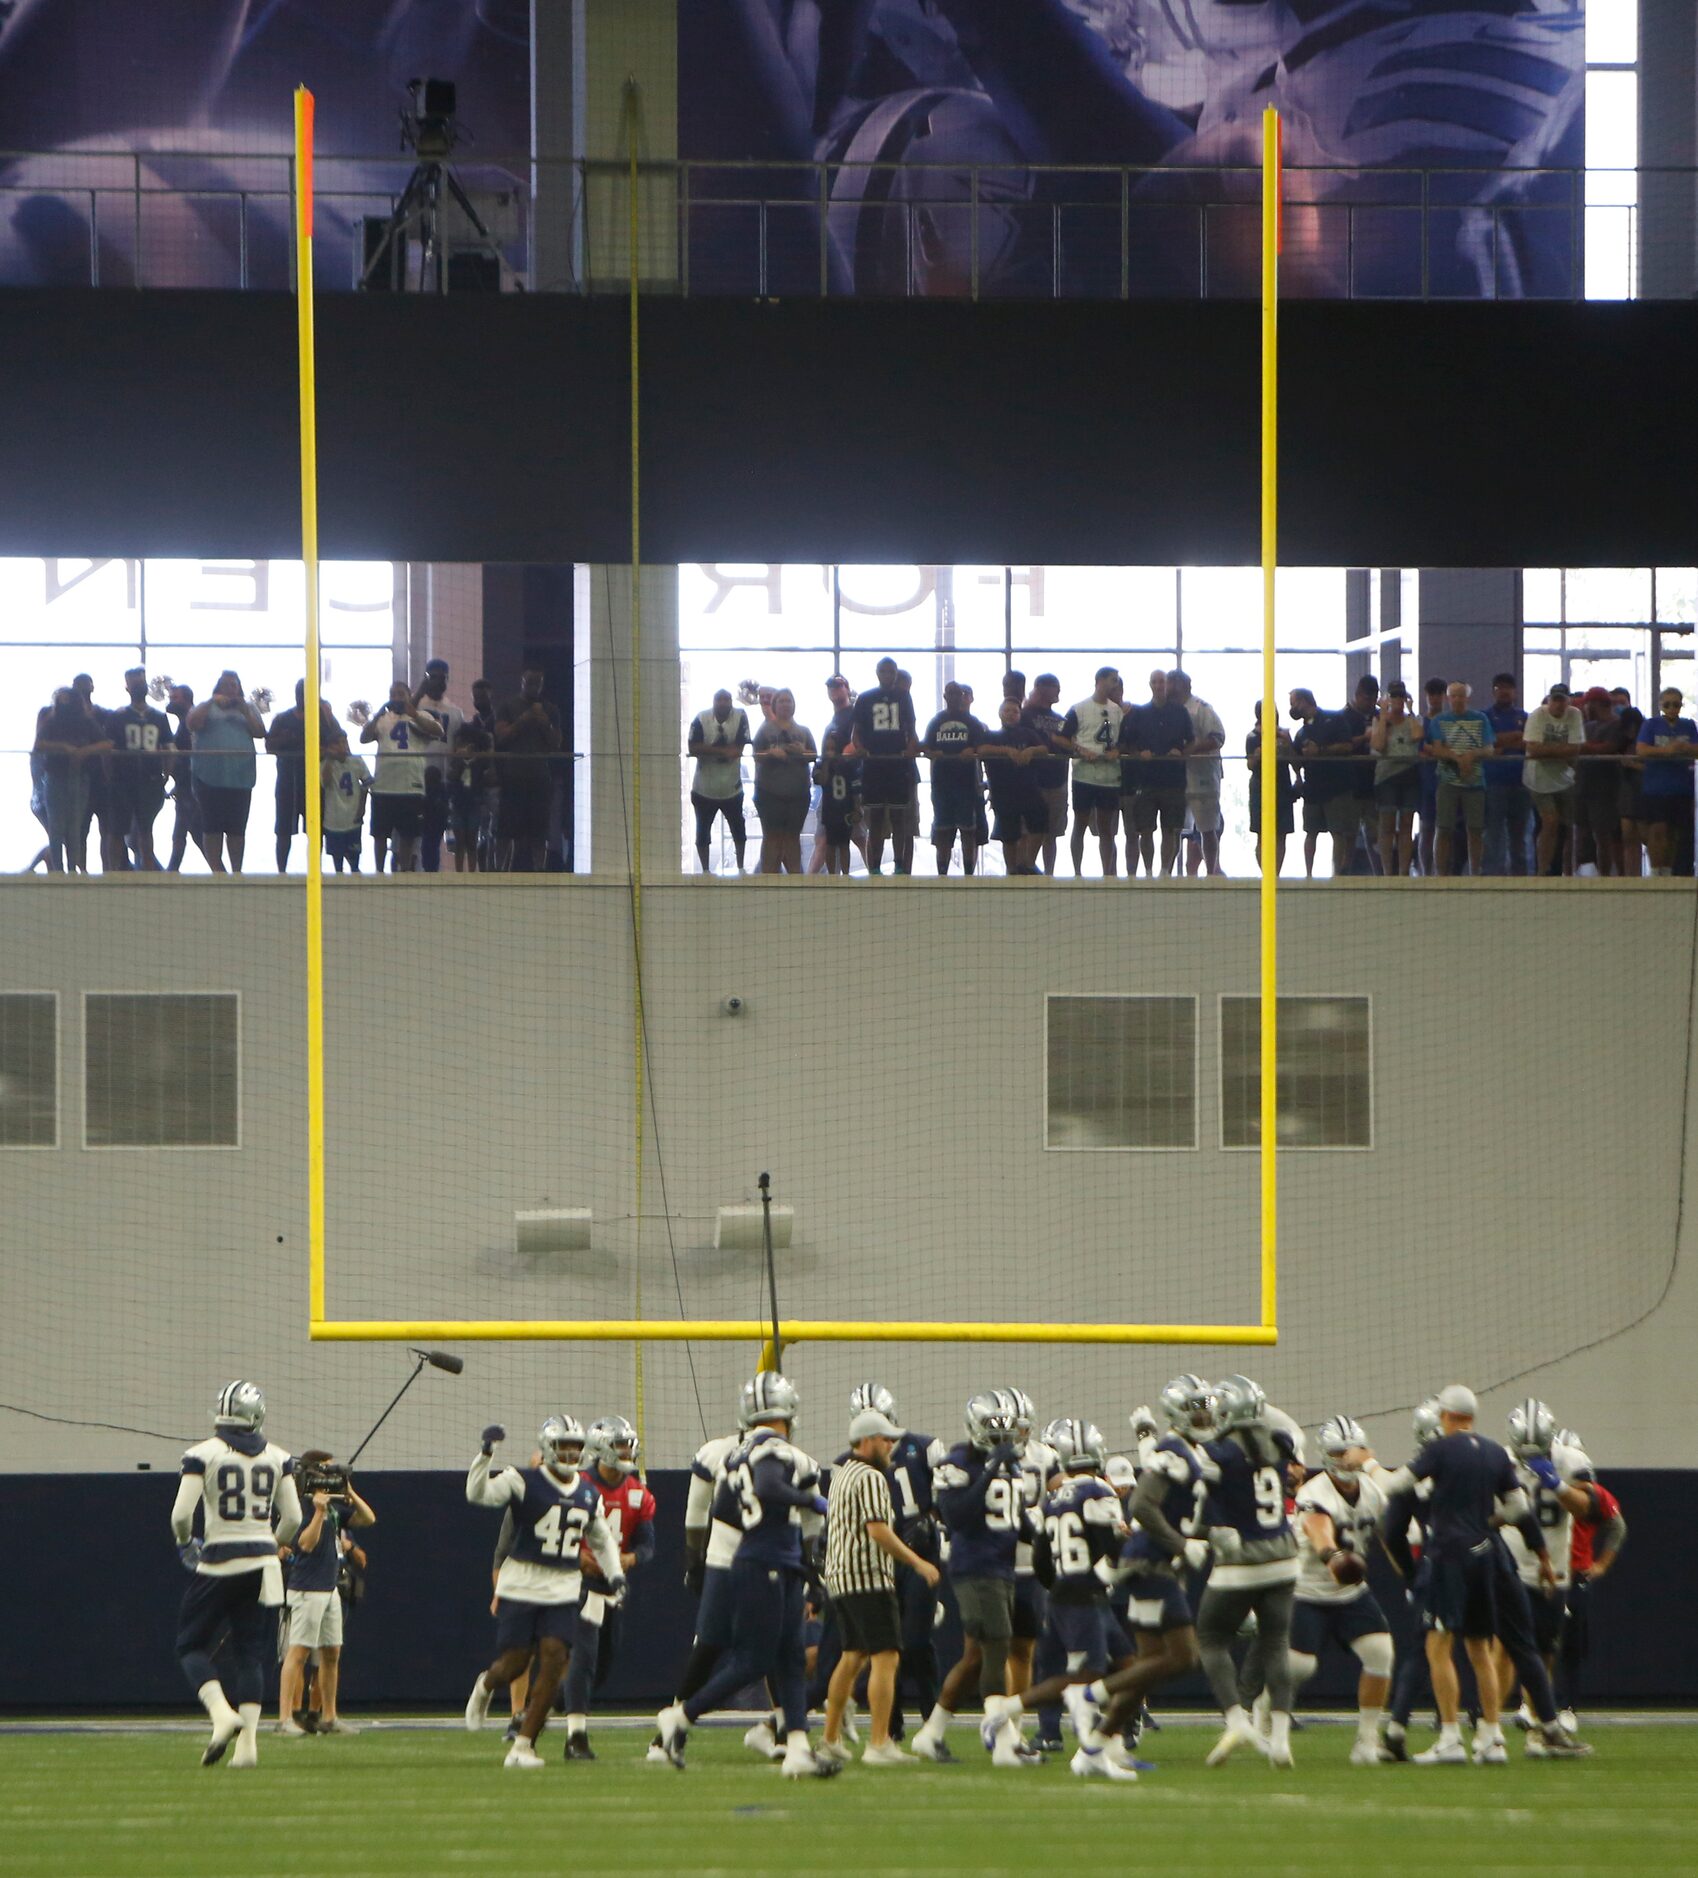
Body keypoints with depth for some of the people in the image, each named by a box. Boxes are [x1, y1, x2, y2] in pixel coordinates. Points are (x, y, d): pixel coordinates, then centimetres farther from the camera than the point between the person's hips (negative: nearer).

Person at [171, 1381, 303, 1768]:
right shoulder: (277, 1457, 4)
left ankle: (221, 1712, -16)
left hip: (218, 1560, -3)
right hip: (263, 1563, 4)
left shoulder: (203, 1454, -7)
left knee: (193, 1645, 8)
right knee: (250, 1652, 9)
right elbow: (293, 1518, 5)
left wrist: (185, 1541, 10)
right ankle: (248, 1741, 0)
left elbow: (181, 1514, -11)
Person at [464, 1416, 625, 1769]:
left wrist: (614, 1574, 11)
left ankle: (524, 1744, -3)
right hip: (522, 1585, -4)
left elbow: (601, 1540, 25)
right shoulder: (524, 1482, -7)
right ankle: (486, 1687, 35)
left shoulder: (588, 1495, 10)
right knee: (514, 1663, -5)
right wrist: (486, 1454, -33)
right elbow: (477, 1494, -21)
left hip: (564, 1590, 4)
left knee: (554, 1660, -10)